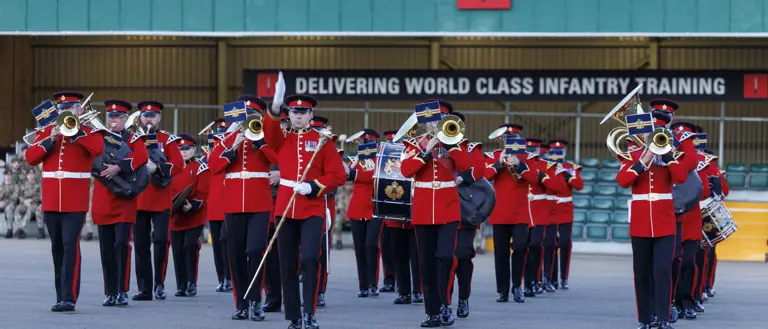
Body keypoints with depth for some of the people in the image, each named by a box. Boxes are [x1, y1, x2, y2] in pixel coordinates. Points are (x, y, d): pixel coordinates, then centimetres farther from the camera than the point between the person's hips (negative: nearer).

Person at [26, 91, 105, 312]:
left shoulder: (88, 132, 2)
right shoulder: (47, 132, 12)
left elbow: (98, 149, -20)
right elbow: (30, 158, 2)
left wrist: (75, 130, -17)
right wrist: (50, 140, -11)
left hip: (75, 201, -4)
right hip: (51, 200, 4)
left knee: (70, 246, -13)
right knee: (57, 249, 10)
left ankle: (69, 298, -17)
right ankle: (61, 296, 17)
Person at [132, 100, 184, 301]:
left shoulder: (168, 139, 5)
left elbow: (178, 164, -7)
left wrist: (156, 168, -21)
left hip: (161, 200, -2)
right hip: (138, 199, 2)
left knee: (161, 239, -13)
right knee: (141, 244, 2)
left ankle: (159, 283, 0)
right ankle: (144, 288, 6)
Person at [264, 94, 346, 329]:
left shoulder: (322, 140, 4)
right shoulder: (282, 139, 9)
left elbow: (338, 175, -1)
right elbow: (269, 130, -16)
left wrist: (313, 187, -16)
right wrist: (275, 108, -35)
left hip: (312, 209, -2)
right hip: (285, 208, 2)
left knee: (309, 259, -18)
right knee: (287, 265, 4)